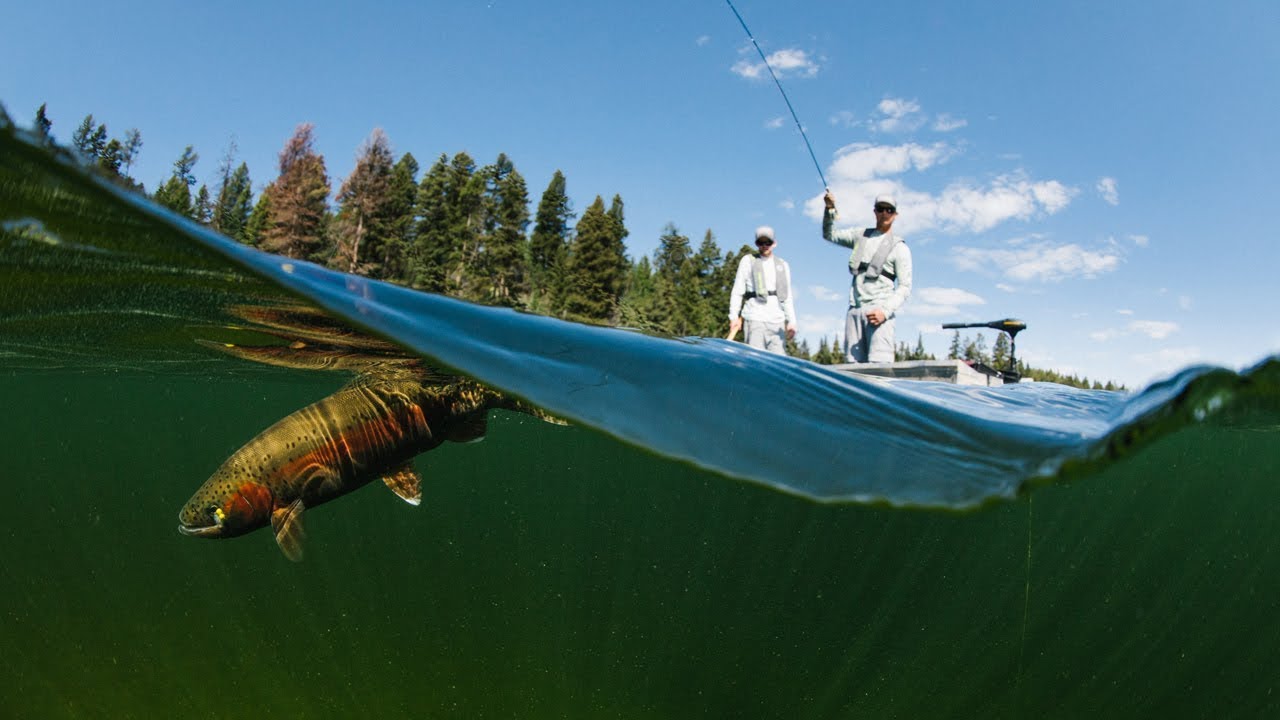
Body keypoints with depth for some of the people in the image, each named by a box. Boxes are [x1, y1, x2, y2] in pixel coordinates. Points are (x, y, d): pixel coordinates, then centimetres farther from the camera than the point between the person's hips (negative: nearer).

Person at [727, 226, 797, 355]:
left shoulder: (783, 265, 19)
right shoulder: (748, 261, 9)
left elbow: (787, 296, 17)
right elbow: (737, 291, 5)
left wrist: (791, 321, 6)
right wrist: (734, 316, -5)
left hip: (777, 321, 4)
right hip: (755, 318, -4)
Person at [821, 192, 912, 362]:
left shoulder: (899, 247, 7)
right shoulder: (861, 236, 21)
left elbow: (905, 287, 0)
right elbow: (829, 235, 30)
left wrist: (885, 311, -16)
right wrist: (830, 209, 13)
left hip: (879, 310, -4)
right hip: (855, 309, 4)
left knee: (879, 363, -19)